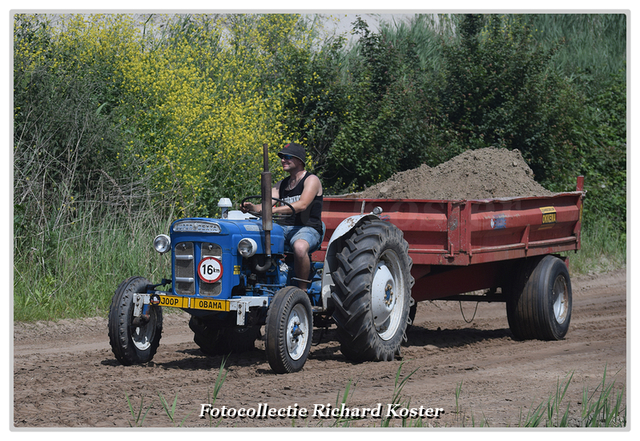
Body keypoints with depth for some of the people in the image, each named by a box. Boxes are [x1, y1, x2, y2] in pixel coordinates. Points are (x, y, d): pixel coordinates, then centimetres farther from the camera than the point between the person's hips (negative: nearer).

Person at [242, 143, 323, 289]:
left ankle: (303, 291, -29)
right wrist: (252, 207, -17)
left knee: (299, 247, -41)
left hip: (307, 229, -6)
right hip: (283, 229, 6)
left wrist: (275, 210, -33)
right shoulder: (281, 185, 20)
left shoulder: (311, 180, -2)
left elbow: (302, 205, -20)